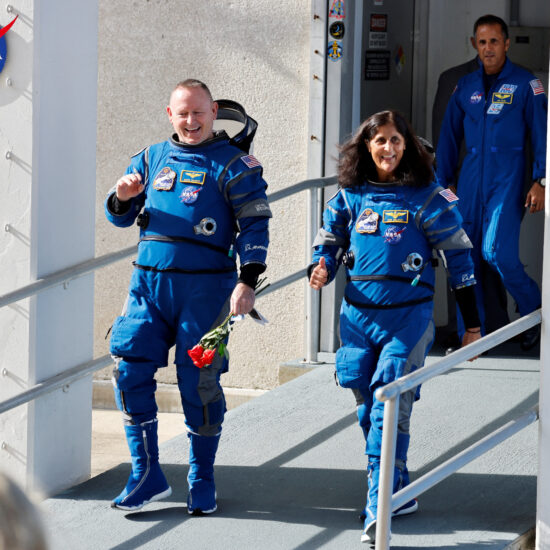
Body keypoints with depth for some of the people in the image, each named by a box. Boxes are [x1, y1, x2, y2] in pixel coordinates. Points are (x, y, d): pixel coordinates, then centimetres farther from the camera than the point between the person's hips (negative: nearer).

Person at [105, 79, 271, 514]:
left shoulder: (233, 163, 2)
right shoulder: (152, 158, 15)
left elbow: (255, 225, -3)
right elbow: (120, 218, 18)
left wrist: (247, 282, -14)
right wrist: (123, 197, -6)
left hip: (205, 285, -4)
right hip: (149, 282, 4)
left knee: (198, 380, -2)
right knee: (129, 368, -6)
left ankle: (202, 481, 13)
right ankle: (147, 476, 2)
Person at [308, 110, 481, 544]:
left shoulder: (426, 197, -3)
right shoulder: (351, 195, 7)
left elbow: (458, 255, 0)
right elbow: (329, 240, 19)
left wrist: (472, 323, 0)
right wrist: (322, 269, -6)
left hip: (408, 317, -5)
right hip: (358, 314, 5)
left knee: (389, 411, -14)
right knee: (368, 410, 11)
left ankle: (379, 511, -14)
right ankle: (400, 493, 28)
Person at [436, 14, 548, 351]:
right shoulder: (466, 87, 12)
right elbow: (449, 137, 18)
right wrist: (443, 183, 14)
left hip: (507, 181, -4)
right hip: (470, 182, 5)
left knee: (496, 251, -19)